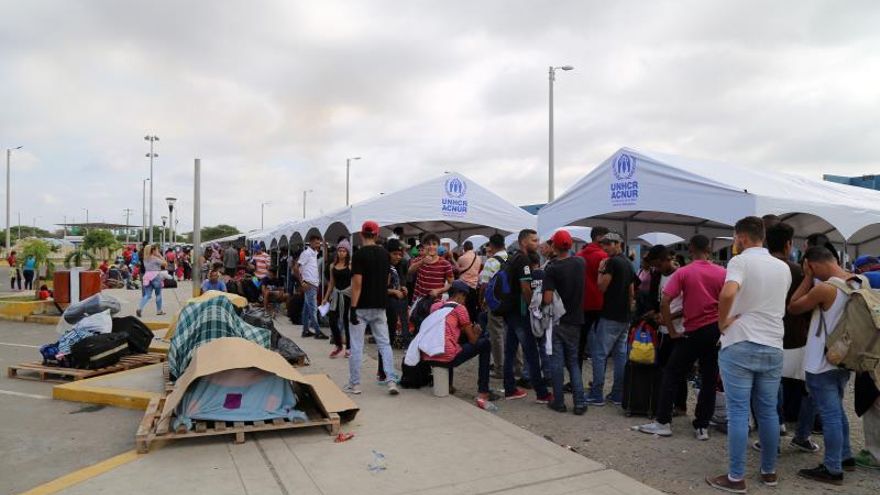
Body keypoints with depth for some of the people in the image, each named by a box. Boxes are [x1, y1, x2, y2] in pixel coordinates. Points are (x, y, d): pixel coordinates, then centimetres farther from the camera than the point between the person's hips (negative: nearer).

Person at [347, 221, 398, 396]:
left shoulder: (359, 254, -12)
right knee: (384, 344, 10)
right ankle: (391, 381, 3)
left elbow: (357, 283, -16)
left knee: (356, 346, 4)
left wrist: (353, 307, -14)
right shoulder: (385, 254, 6)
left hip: (362, 307, -5)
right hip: (380, 305, 5)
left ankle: (355, 384, 11)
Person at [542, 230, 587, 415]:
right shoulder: (580, 263, -1)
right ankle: (580, 402, 6)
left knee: (557, 362, 5)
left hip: (557, 321, -4)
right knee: (573, 361, 13)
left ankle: (559, 402, 11)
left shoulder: (551, 268, -16)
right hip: (575, 320, 4)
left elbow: (548, 299, -22)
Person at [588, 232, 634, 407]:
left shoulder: (613, 262, -13)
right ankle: (618, 395, 12)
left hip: (610, 317, -9)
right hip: (624, 317, 9)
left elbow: (602, 287, -14)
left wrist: (601, 270, -3)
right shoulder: (628, 263, 15)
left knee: (599, 354, -4)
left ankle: (596, 395, -3)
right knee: (620, 355, 9)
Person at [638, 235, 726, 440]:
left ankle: (663, 422, 9)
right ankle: (702, 427, 14)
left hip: (694, 331, -3)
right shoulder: (722, 273, 0)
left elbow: (664, 303, -14)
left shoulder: (682, 272, -7)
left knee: (672, 374, 7)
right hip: (717, 329, 3)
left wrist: (672, 331, -6)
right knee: (709, 380, 10)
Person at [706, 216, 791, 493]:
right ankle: (769, 472, 24)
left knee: (738, 413, -2)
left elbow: (728, 293, -29)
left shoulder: (741, 261, -10)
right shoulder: (783, 268, 11)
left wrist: (722, 322, -15)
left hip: (739, 346, -6)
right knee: (768, 412, 14)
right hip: (773, 347, 6)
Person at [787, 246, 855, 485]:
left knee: (829, 414, -1)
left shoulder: (824, 288, -23)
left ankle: (833, 469, 7)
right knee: (836, 410, 22)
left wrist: (808, 278, -8)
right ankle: (845, 457, 33)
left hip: (822, 363, -9)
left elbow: (793, 307, -10)